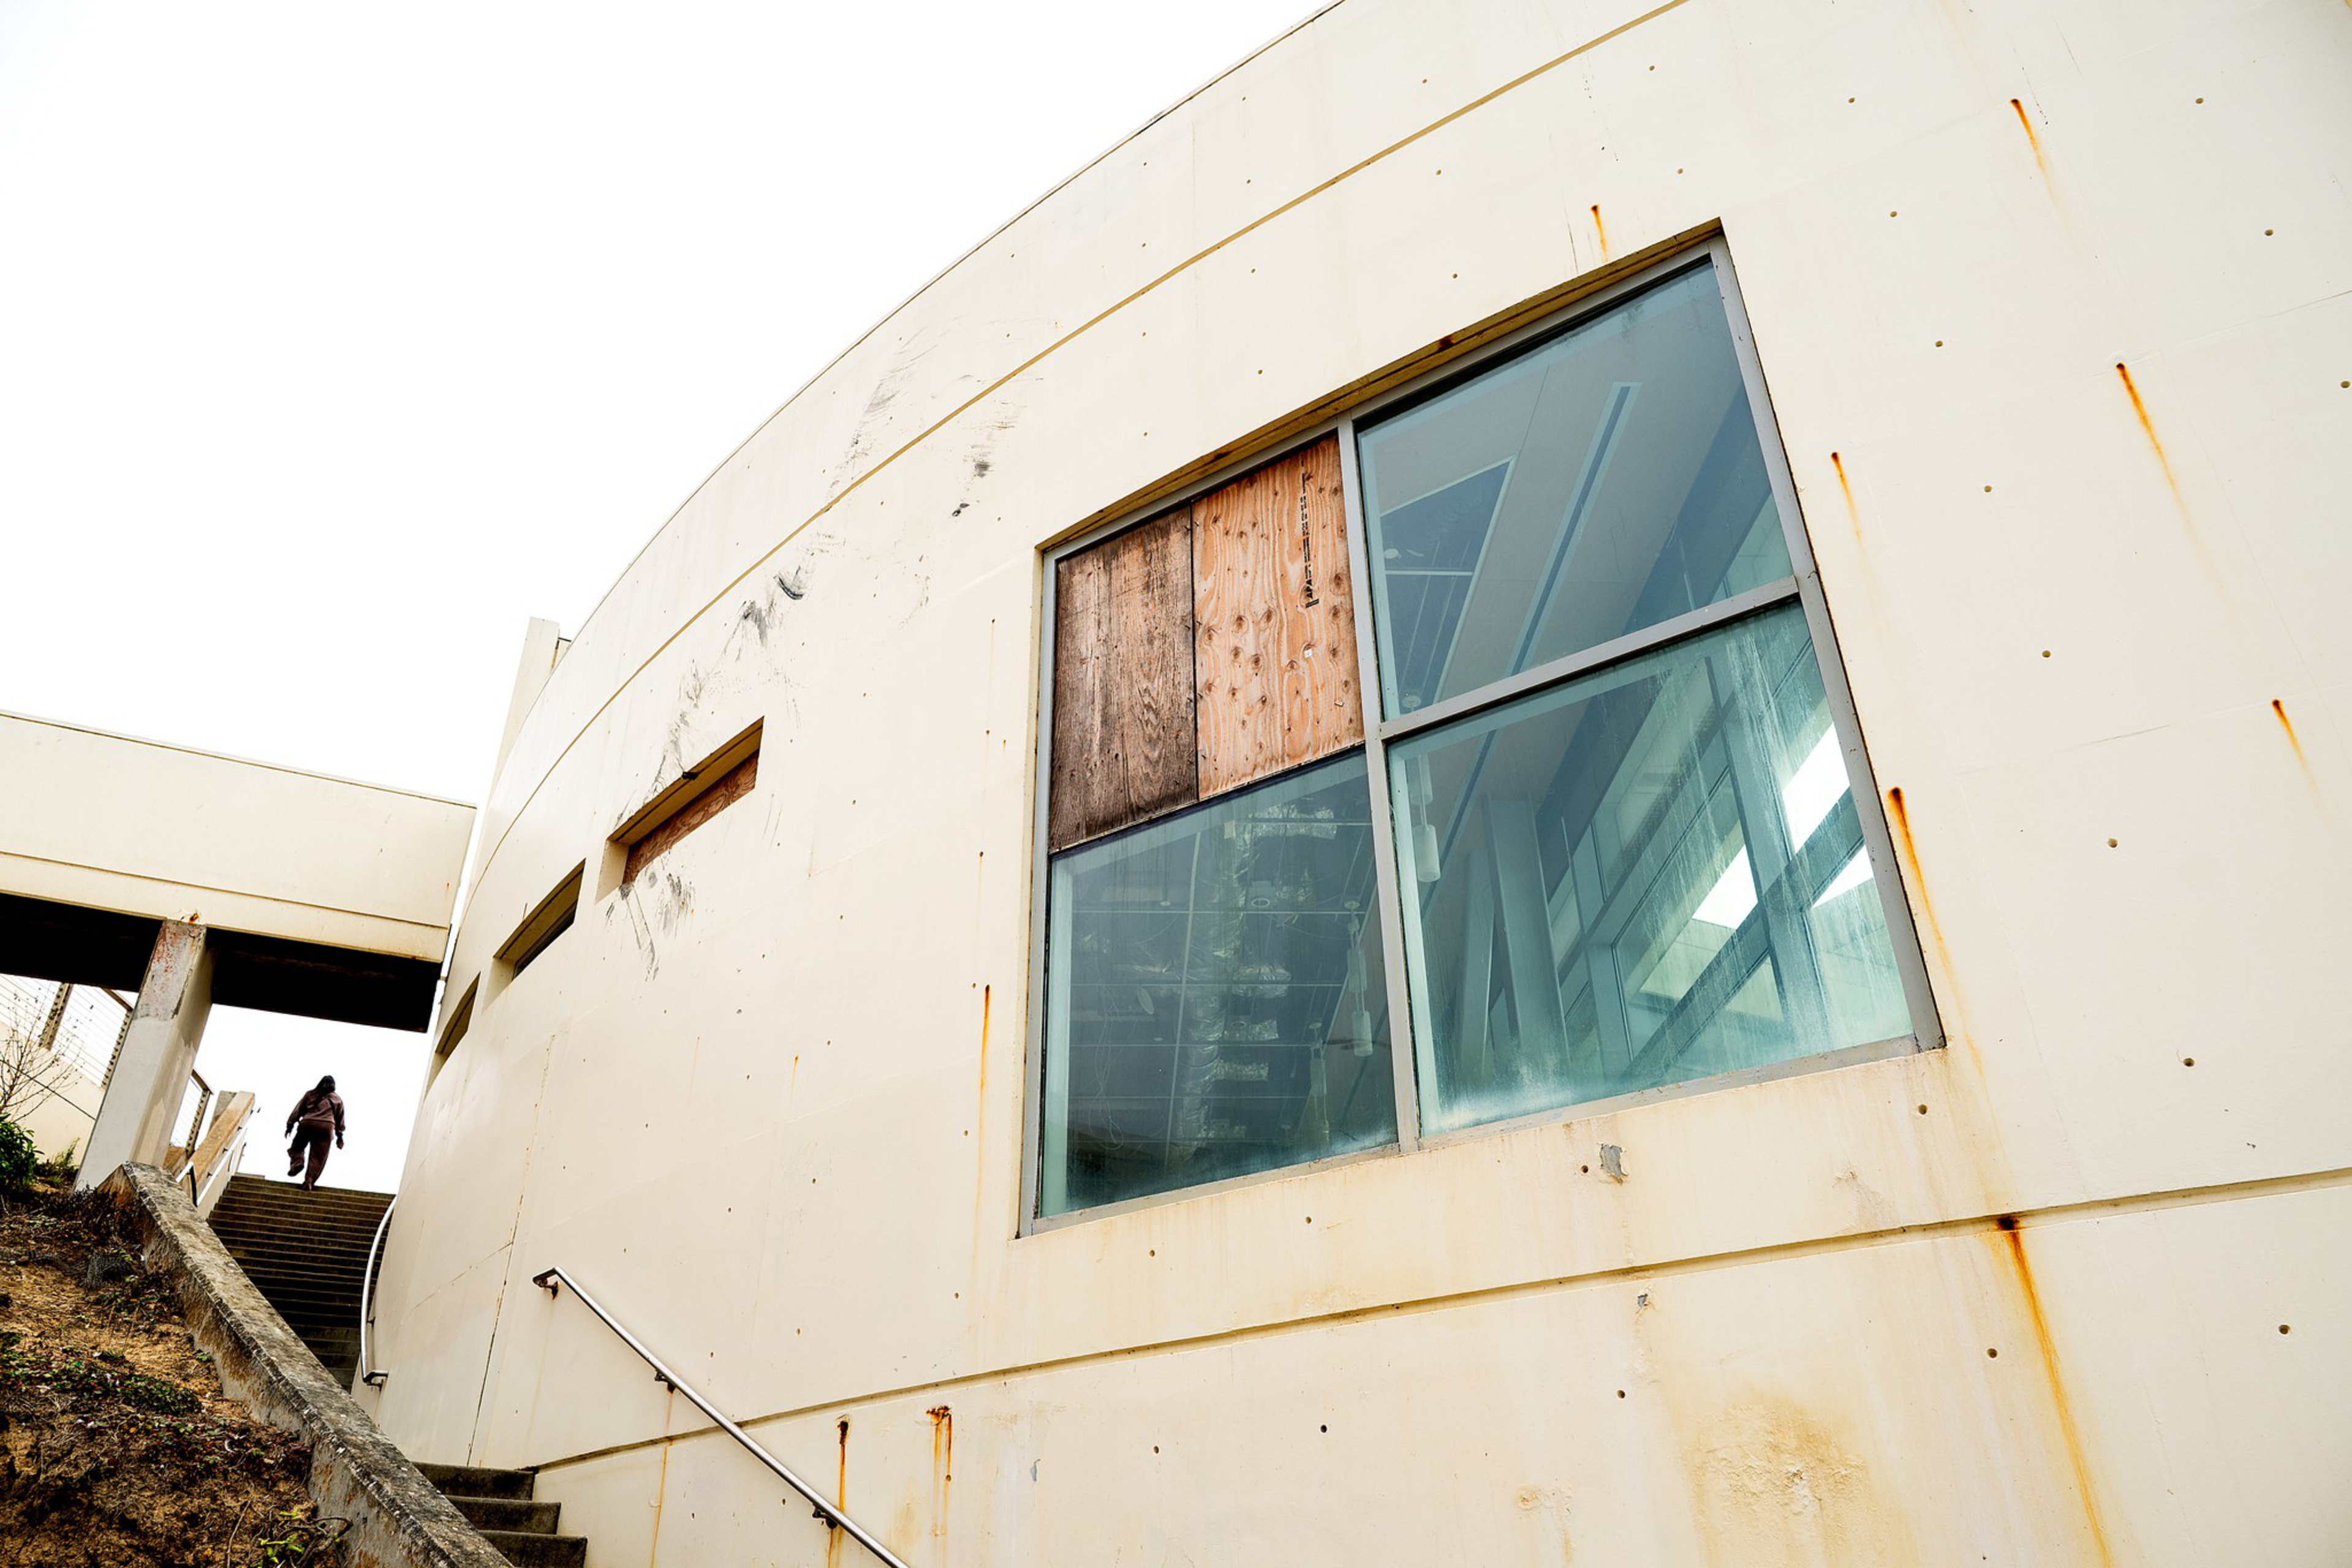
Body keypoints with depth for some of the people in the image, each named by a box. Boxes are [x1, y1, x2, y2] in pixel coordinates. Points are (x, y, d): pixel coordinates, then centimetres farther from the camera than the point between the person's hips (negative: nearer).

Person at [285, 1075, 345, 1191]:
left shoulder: (310, 1094, 21)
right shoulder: (337, 1099, 22)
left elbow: (298, 1110, 15)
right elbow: (340, 1118, 20)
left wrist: (290, 1125, 15)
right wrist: (339, 1136, 23)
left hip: (307, 1123, 0)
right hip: (326, 1126, 0)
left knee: (296, 1148, 16)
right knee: (318, 1157, 0)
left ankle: (297, 1163, -14)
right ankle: (309, 1181, -13)